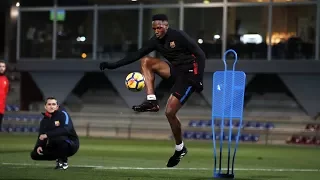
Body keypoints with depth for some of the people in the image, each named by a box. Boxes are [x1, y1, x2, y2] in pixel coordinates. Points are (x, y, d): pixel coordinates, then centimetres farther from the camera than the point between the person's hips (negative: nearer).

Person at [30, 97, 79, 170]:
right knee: (34, 154, -9)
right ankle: (59, 158, 10)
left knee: (59, 138, -40)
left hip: (71, 145, -7)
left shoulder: (63, 115, -14)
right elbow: (41, 136, 5)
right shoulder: (44, 121, 6)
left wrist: (47, 135, -33)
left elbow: (66, 129, -31)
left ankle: (63, 161, -14)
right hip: (55, 147, 7)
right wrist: (39, 146, -18)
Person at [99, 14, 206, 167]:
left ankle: (180, 148, 8)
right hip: (175, 70, 7)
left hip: (188, 74, -7)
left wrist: (199, 78, -22)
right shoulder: (156, 41, 2)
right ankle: (151, 101, -15)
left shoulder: (179, 36, -17)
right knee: (145, 61, -11)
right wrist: (113, 65, -4)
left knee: (170, 112, -13)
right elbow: (136, 55, 3)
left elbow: (200, 55, -15)